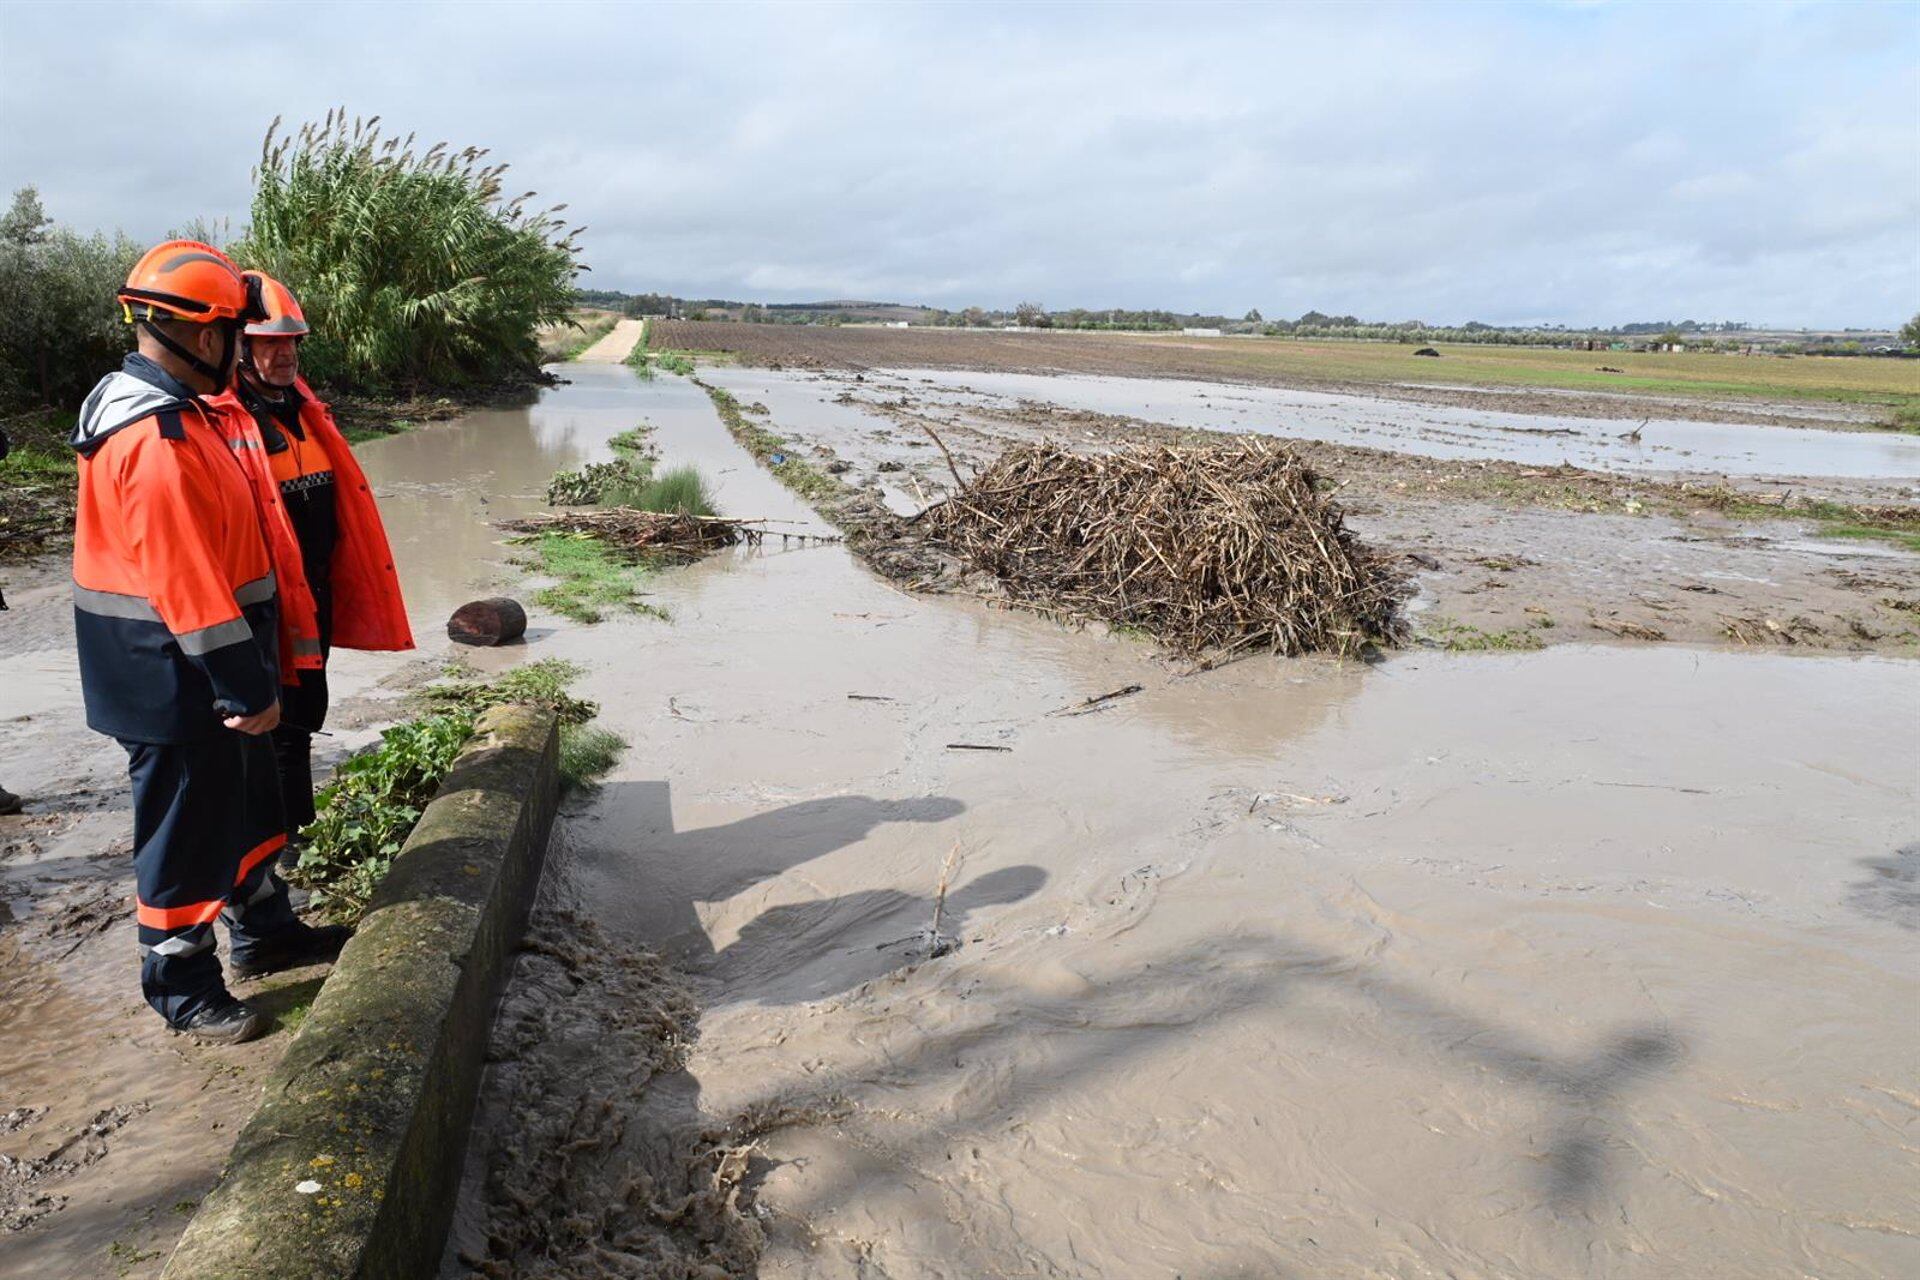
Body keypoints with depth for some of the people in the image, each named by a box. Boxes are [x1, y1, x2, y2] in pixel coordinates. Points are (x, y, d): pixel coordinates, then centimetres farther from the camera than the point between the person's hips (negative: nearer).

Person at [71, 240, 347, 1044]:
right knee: (187, 833, 5)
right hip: (174, 682, -10)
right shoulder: (158, 440, -24)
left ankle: (264, 932, 39)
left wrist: (249, 677, 20)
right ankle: (181, 989, 22)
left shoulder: (164, 411, 9)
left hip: (198, 675, 10)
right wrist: (247, 689, -20)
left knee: (244, 801, 22)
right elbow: (188, 585, -26)